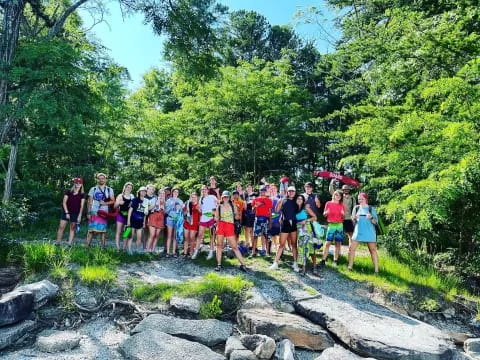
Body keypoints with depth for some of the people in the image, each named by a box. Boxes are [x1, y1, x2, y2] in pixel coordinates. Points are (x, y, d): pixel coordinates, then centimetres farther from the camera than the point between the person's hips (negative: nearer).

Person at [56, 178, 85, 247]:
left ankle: (69, 244, 7)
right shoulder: (68, 192, 1)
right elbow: (64, 202, -1)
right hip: (66, 212, 0)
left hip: (75, 213, 0)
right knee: (61, 227, -5)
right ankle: (58, 243, 1)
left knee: (72, 228, 4)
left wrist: (79, 215, -7)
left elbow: (82, 206, -1)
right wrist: (67, 212, -9)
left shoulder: (82, 194, 1)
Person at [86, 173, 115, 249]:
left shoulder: (109, 189, 11)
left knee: (103, 230, 0)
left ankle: (103, 247, 5)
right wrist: (88, 213, -2)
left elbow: (113, 201, 8)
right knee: (91, 229, -5)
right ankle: (87, 246, 0)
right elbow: (89, 202, 6)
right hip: (94, 212, 0)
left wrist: (105, 203, -10)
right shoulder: (93, 189, 9)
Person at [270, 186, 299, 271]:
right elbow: (277, 210, -8)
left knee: (294, 244, 6)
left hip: (294, 223, 2)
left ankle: (295, 263, 13)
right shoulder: (284, 200, 6)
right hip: (285, 223, -2)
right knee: (282, 244, 0)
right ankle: (276, 263, 7)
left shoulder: (296, 201, 11)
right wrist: (280, 201, -14)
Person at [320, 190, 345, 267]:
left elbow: (343, 217, 13)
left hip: (339, 225, 2)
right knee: (327, 243, -7)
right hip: (331, 225, -2)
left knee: (338, 243, 2)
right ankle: (323, 260, -5)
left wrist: (343, 214, -9)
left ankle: (335, 260, 10)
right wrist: (327, 212, -14)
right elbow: (324, 214, 7)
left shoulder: (342, 205, 10)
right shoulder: (328, 203, 4)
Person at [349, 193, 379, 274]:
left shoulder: (371, 208, 1)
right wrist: (354, 218, -14)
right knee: (352, 248, -4)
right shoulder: (356, 208, 7)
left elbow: (376, 222, -2)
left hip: (369, 232, -2)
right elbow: (352, 220, 8)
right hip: (358, 231, 2)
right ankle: (350, 267, 6)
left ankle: (376, 270, 7)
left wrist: (371, 218, -22)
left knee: (373, 250, 2)